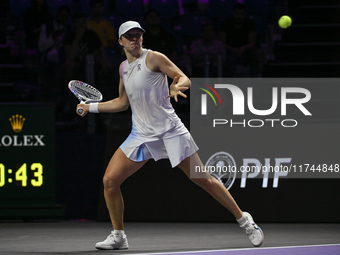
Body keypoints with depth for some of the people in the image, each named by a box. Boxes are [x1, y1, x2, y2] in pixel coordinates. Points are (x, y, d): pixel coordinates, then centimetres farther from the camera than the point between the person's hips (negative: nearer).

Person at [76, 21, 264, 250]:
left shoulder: (153, 58, -6)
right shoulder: (124, 67, 12)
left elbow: (185, 79, -9)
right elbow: (122, 103, 24)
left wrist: (177, 86, -31)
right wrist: (91, 107, 22)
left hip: (170, 131, -5)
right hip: (141, 135, 5)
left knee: (202, 179, -6)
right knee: (110, 180, -7)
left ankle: (244, 220, 8)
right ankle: (118, 236, 7)